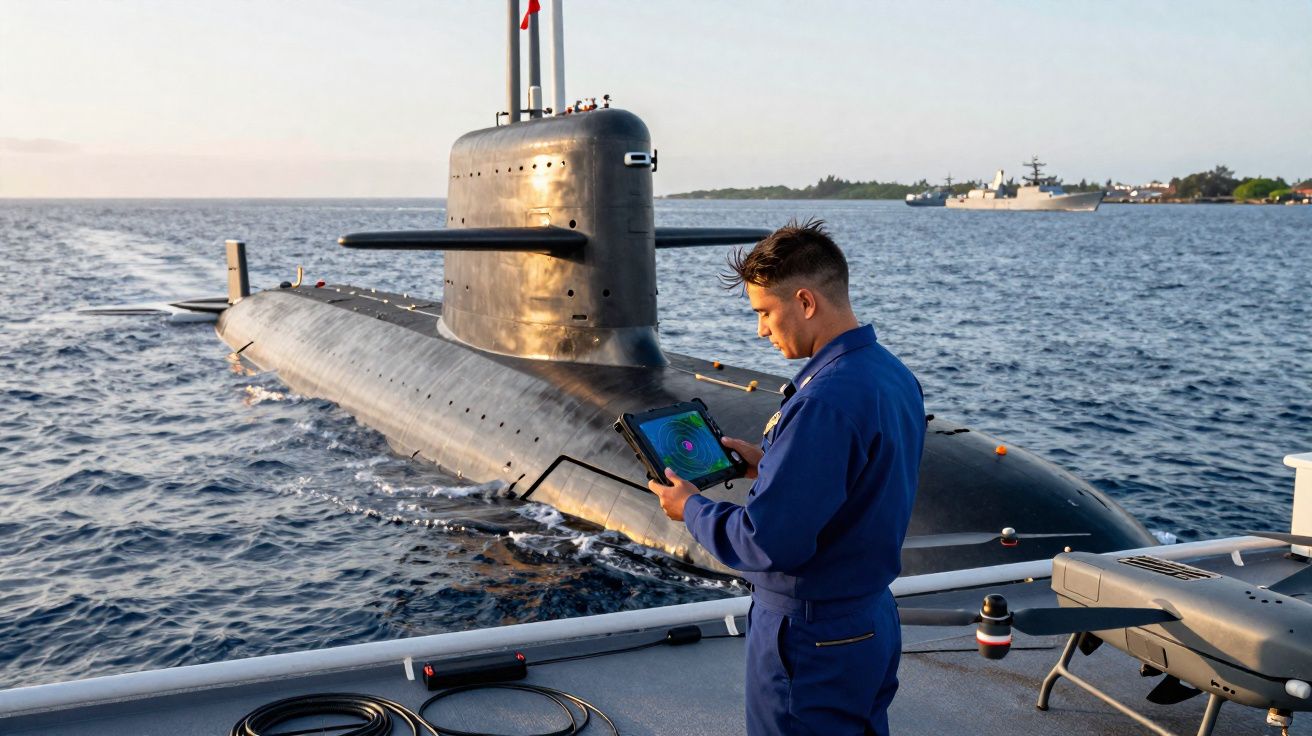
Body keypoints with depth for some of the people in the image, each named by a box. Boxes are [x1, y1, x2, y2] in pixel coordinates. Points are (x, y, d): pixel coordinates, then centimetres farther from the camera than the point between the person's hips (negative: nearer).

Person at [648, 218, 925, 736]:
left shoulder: (823, 401, -29)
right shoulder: (894, 375, 1)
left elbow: (767, 543, -27)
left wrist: (691, 509, -11)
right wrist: (769, 464, 9)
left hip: (810, 638, -9)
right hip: (874, 621, 9)